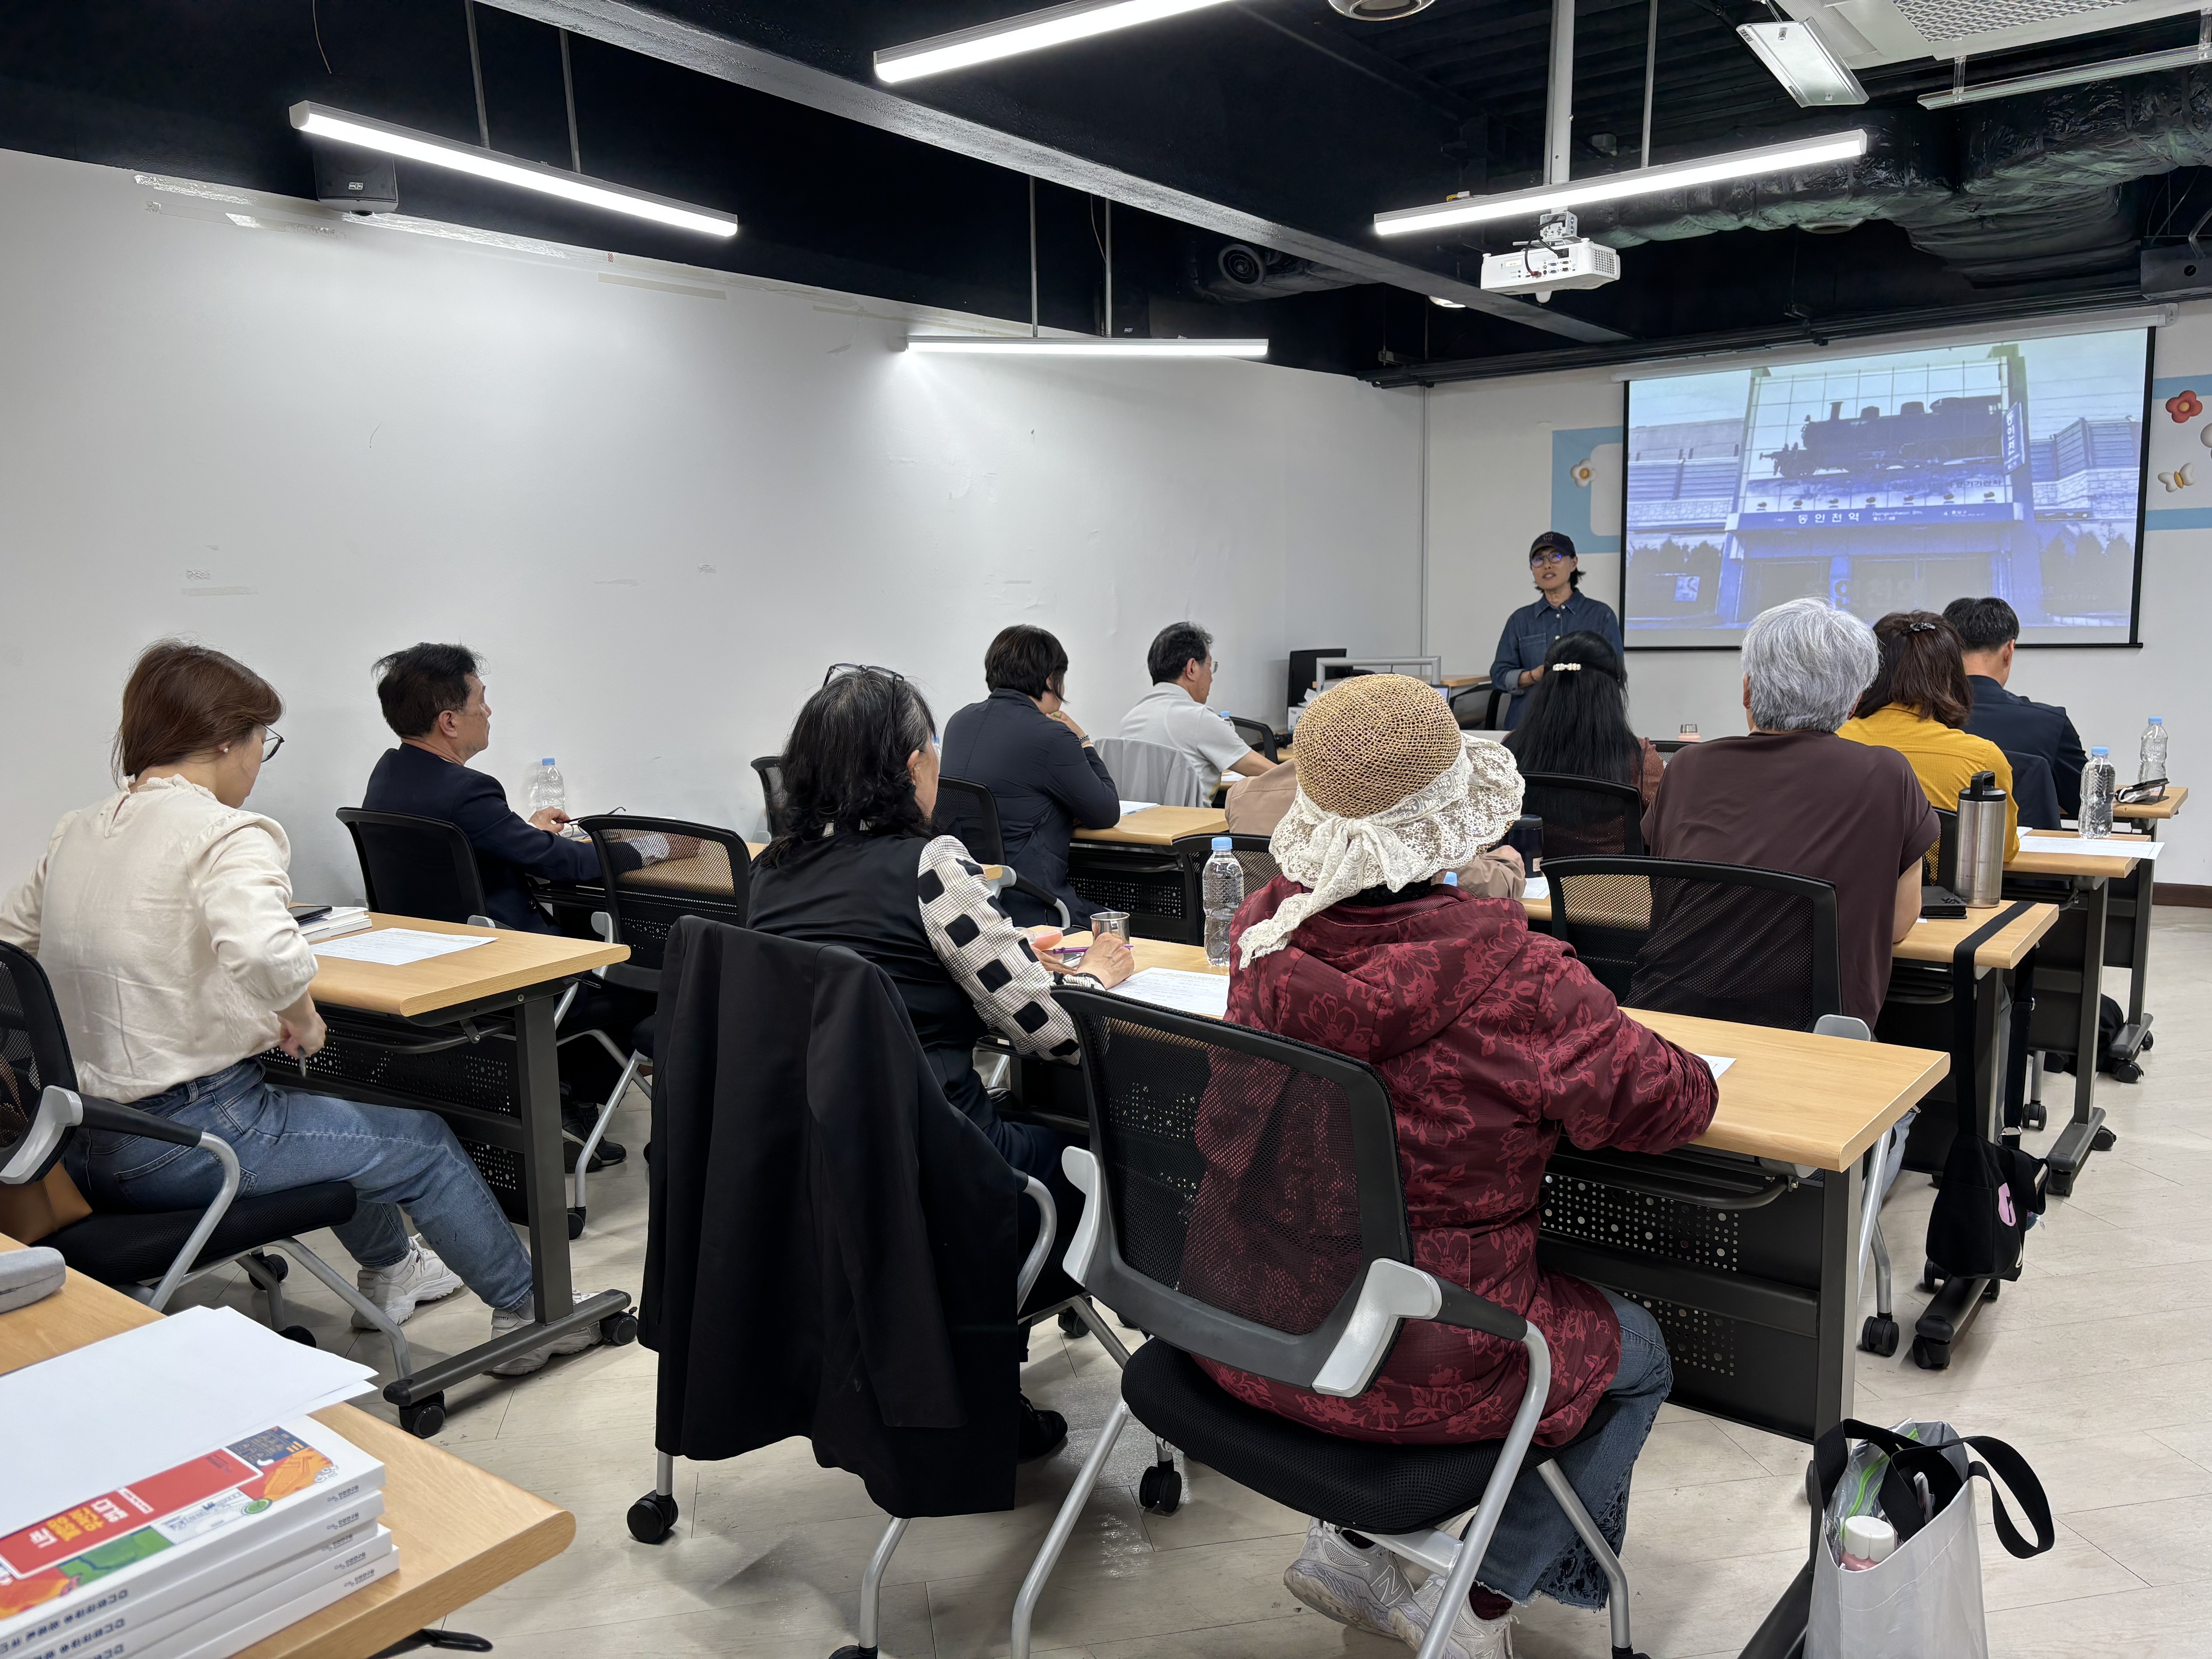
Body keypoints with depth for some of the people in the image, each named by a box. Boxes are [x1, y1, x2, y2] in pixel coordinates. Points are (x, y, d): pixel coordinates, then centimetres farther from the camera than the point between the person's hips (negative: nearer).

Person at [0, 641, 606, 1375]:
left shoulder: (73, 833, 7)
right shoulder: (225, 834, -18)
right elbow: (264, 952, -36)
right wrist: (303, 1018, -16)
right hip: (187, 1145, -9)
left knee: (334, 1114, 33)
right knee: (426, 1143, 10)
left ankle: (390, 1272, 51)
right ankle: (527, 1312, 24)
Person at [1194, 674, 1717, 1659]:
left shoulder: (1265, 933, -9)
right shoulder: (1514, 980, -25)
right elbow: (1674, 1104, -10)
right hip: (1414, 1373, -6)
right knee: (1637, 1354, 24)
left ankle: (1350, 1542, 30)